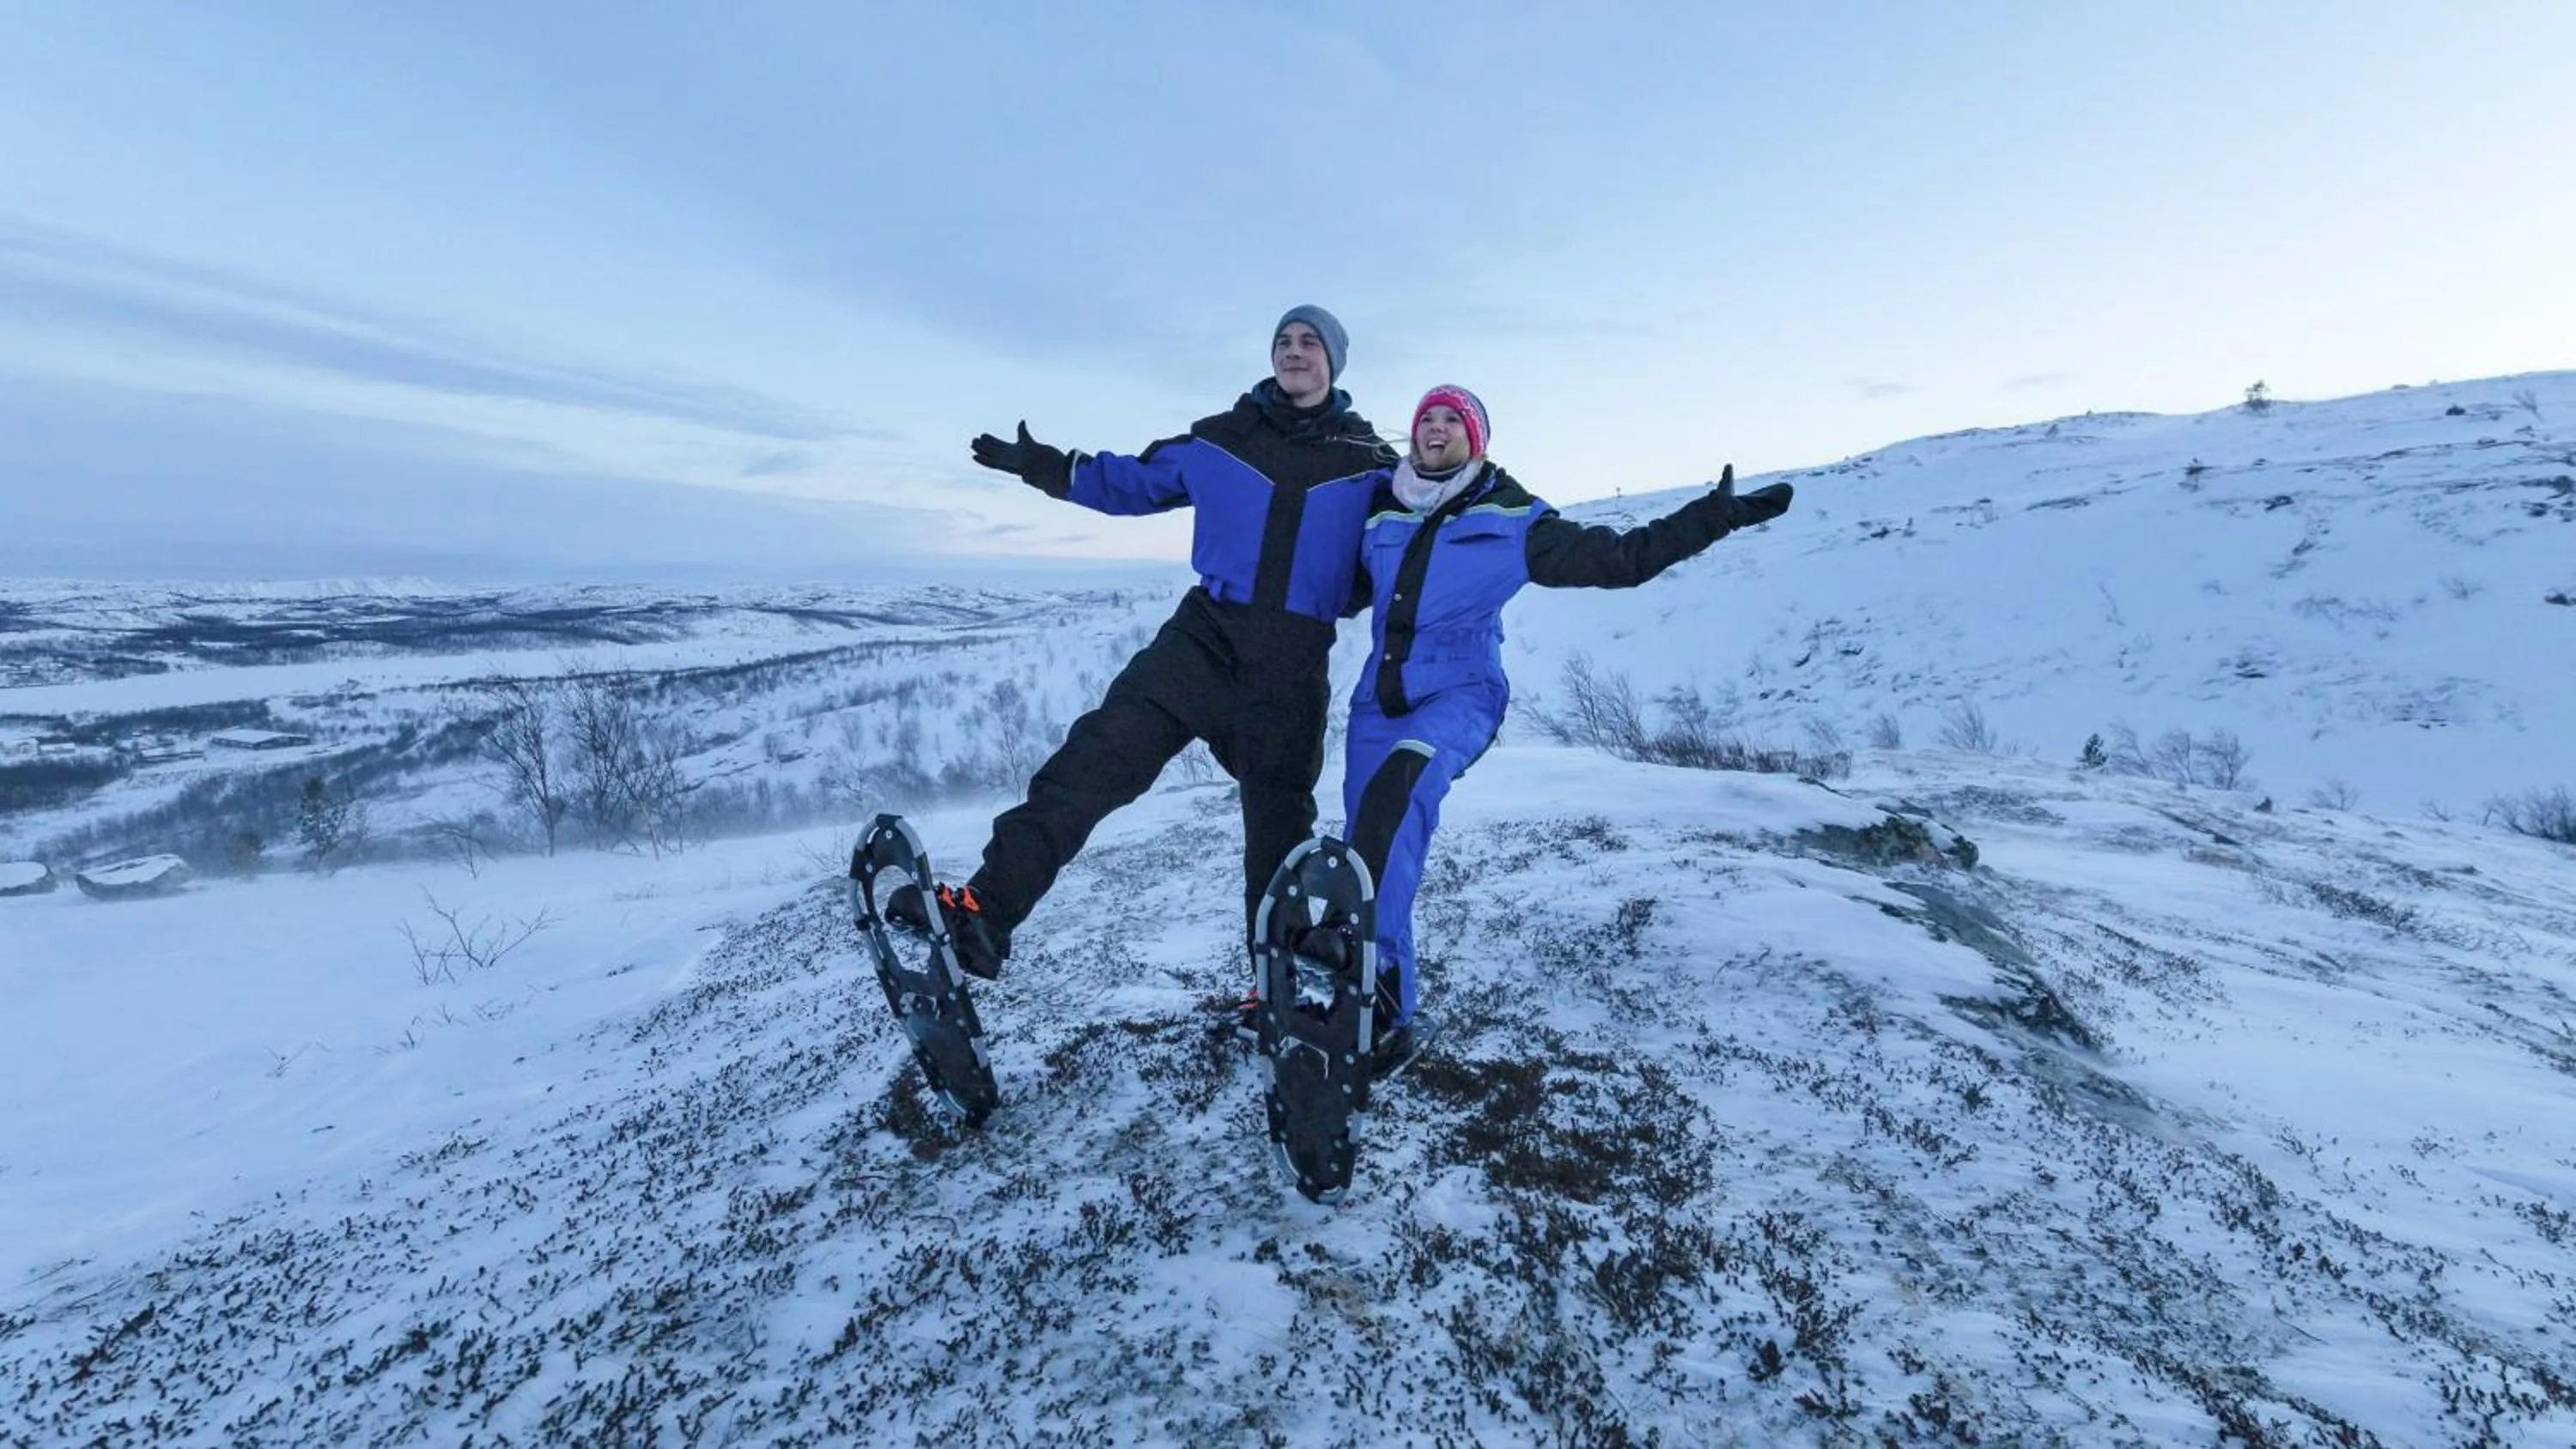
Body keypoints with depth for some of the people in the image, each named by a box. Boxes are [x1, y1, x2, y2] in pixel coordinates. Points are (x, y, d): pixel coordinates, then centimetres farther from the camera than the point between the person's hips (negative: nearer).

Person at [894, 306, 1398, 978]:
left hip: (1295, 658, 0)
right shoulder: (1219, 439, 11)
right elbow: (1135, 482, 19)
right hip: (1207, 631, 1)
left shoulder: (1369, 461, 8)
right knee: (1101, 750, -19)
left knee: (1281, 816, 8)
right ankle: (984, 910, -22)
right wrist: (1047, 467, 10)